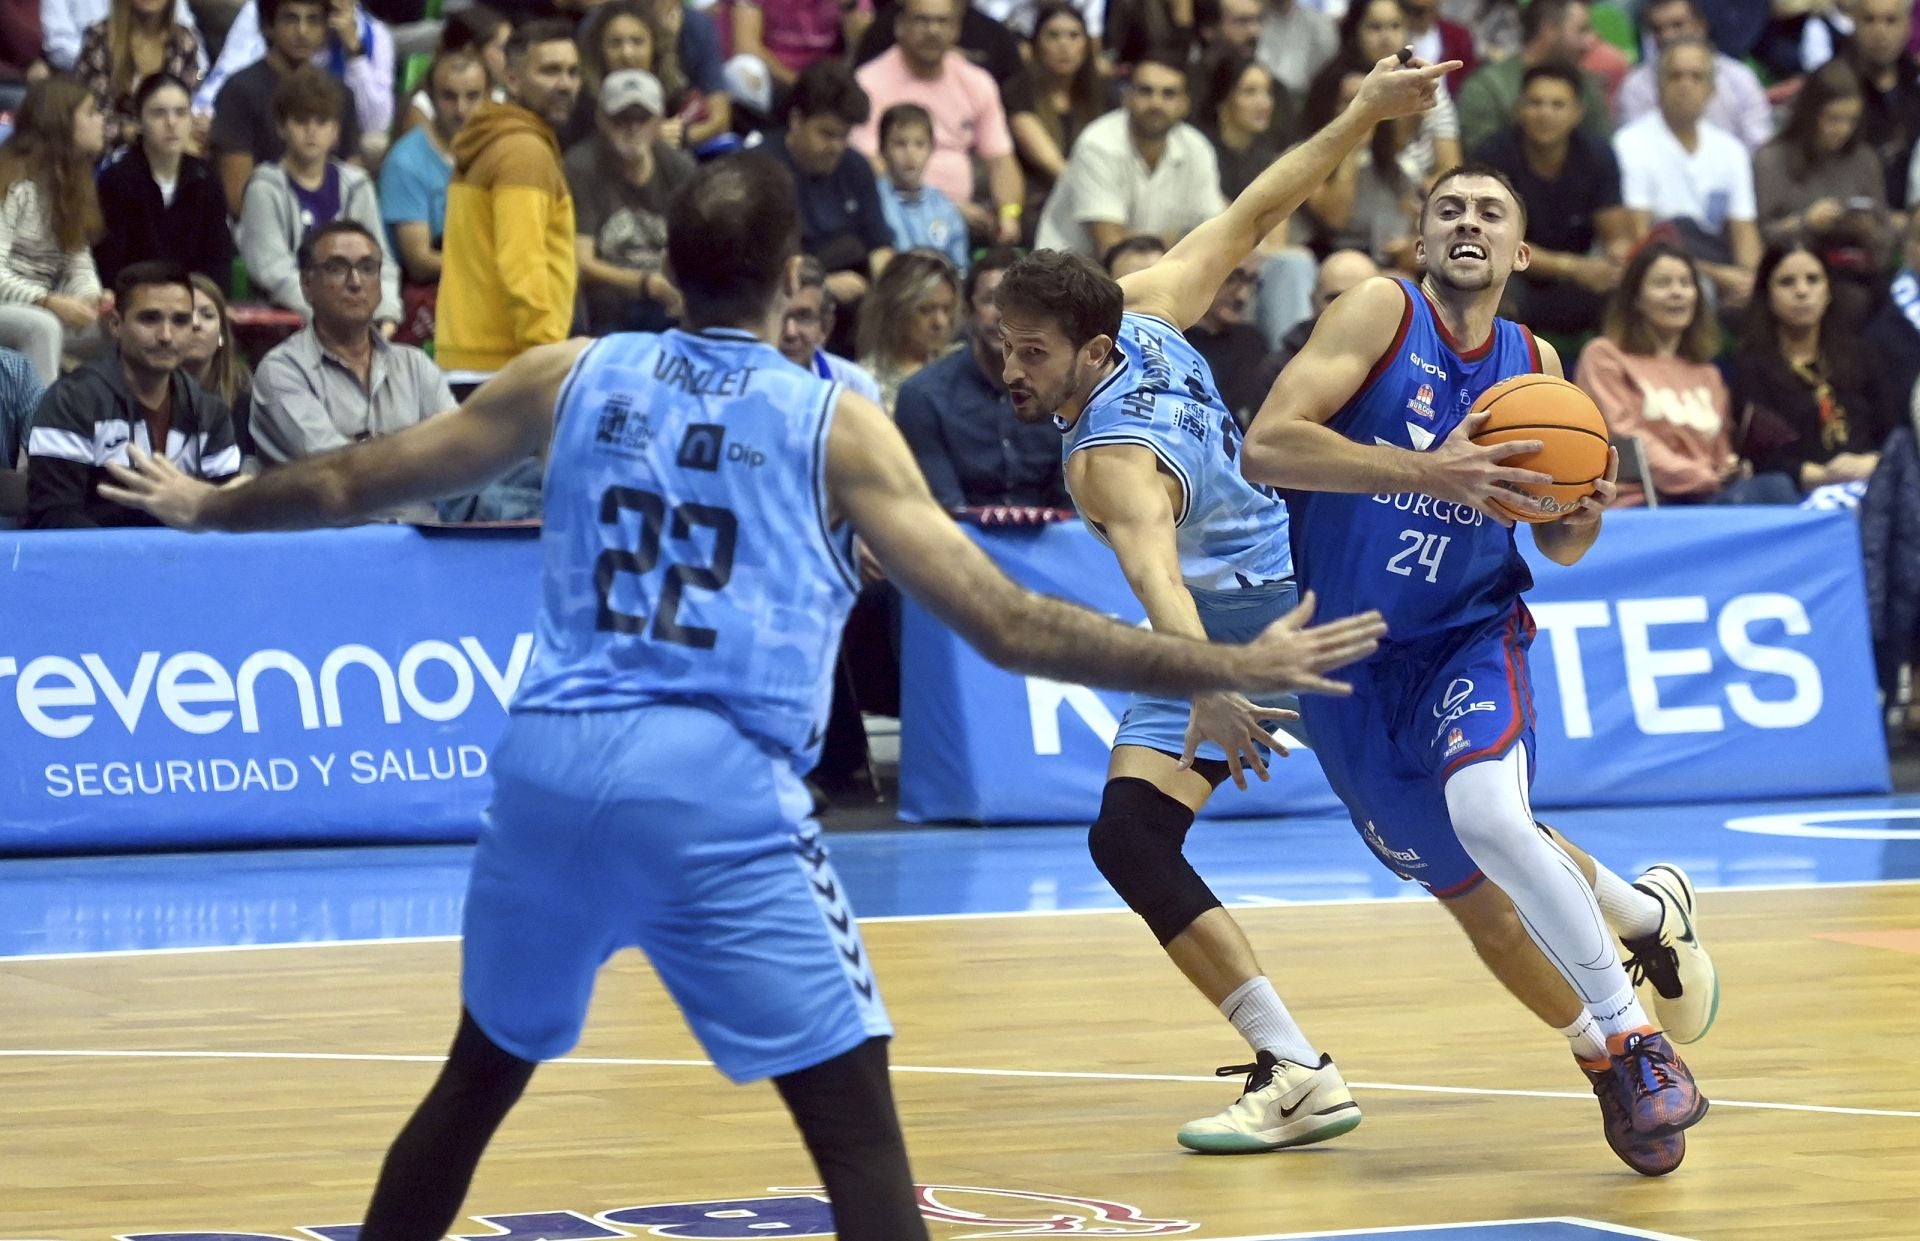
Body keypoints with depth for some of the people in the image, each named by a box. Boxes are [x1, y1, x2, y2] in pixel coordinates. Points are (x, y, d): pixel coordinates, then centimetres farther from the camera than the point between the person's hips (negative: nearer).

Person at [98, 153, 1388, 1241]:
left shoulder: (568, 377, 12)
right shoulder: (835, 424, 2)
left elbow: (353, 483, 24)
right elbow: (1008, 624, -3)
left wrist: (204, 507, 43)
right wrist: (1234, 667, 2)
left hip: (551, 765, 4)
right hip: (720, 792, -4)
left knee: (479, 1080, 24)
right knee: (858, 1128, -2)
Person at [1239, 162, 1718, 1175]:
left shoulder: (1532, 364, 4)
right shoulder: (1380, 314, -9)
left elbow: (1557, 545, 15)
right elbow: (1264, 448, -25)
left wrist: (1582, 515, -10)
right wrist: (1426, 471, -34)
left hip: (1470, 637, 0)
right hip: (1352, 661, 0)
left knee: (1489, 818, -29)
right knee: (1473, 891, 8)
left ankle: (1630, 1039, -16)